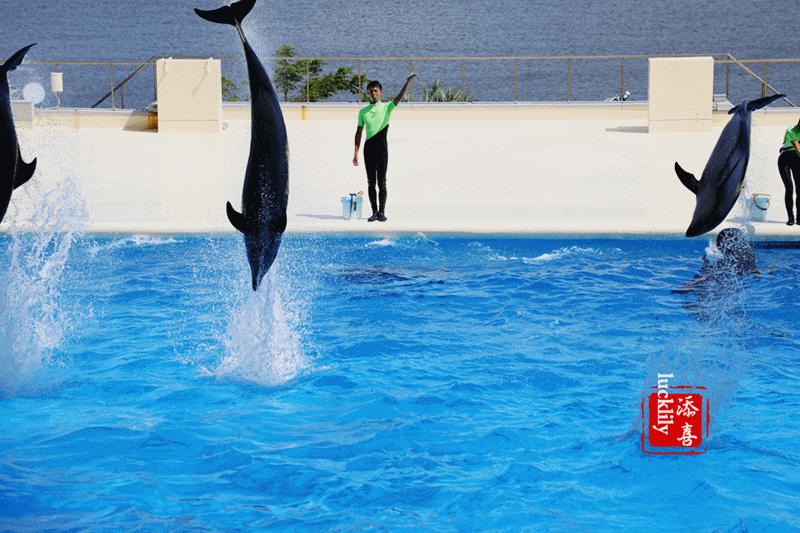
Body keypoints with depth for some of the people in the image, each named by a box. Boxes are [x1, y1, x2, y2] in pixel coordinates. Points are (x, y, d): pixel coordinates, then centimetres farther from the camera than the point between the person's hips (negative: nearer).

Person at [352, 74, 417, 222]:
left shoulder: (386, 107, 2)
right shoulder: (363, 111, 8)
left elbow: (399, 97, -15)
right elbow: (359, 133, 10)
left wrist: (407, 81, -28)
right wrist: (356, 153, 6)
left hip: (382, 148, -2)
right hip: (368, 147, 2)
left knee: (381, 182, 0)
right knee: (371, 182, 5)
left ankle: (382, 212, 5)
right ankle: (374, 212, 10)